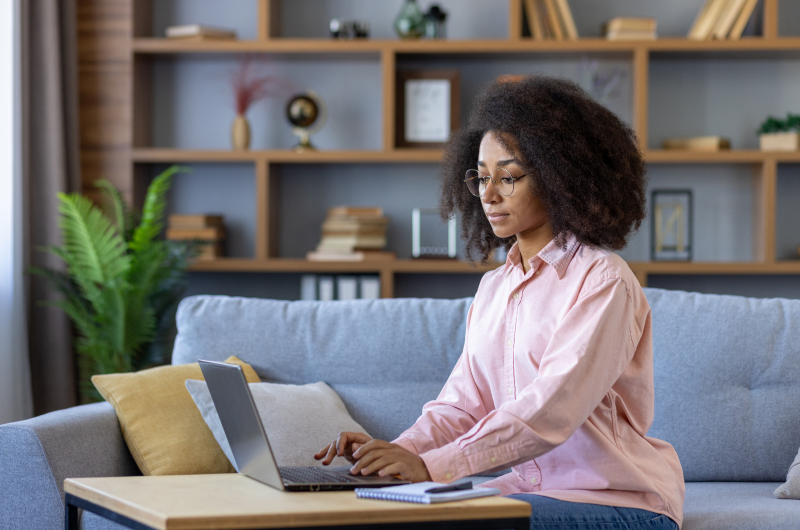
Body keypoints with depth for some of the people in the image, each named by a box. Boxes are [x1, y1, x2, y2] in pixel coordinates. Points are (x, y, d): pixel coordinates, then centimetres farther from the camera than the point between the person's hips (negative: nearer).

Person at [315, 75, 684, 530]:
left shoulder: (603, 281, -11)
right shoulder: (494, 288, 14)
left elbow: (554, 407, -23)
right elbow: (463, 402, 8)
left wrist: (433, 465, -32)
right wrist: (399, 451, -14)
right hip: (530, 489, 6)